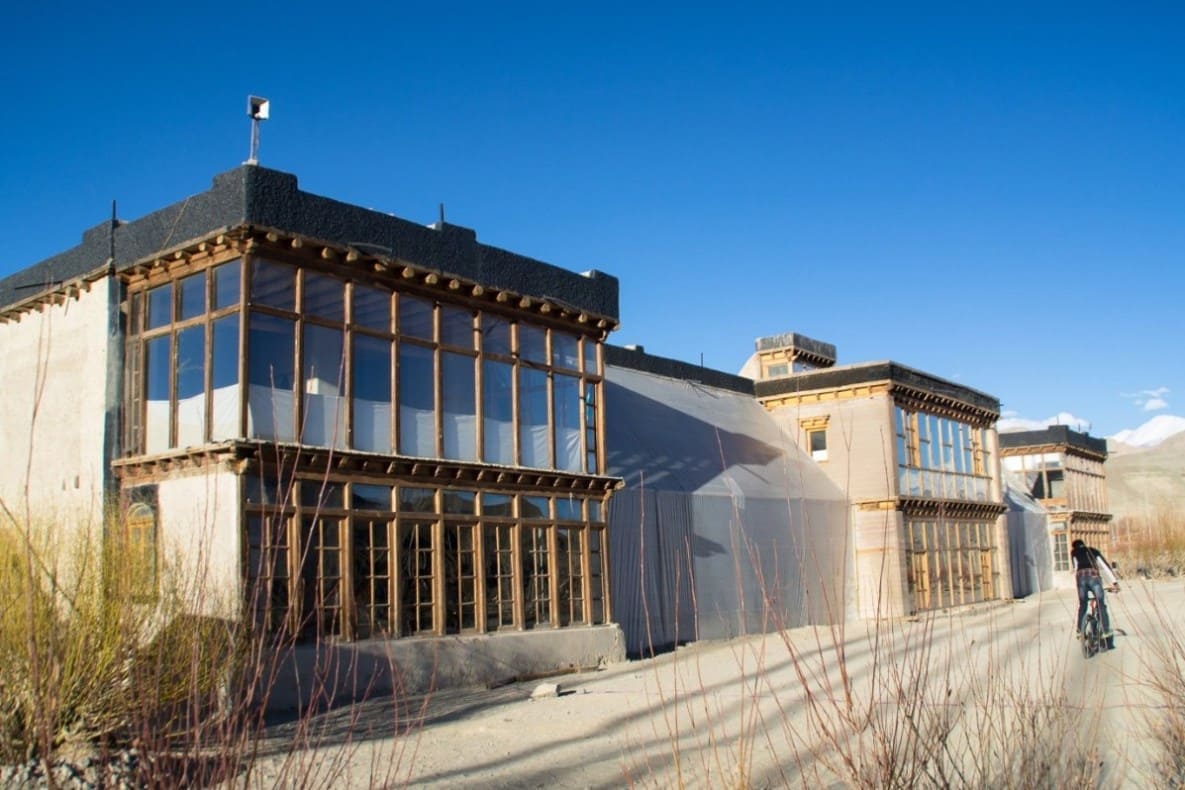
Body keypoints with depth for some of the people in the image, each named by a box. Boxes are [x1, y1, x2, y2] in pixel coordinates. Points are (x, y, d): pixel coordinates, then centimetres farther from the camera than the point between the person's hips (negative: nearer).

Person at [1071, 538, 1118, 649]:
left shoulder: (1074, 552, 29)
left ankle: (1080, 632, 13)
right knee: (1101, 605, -1)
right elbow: (1106, 566, 18)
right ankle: (1107, 634, -13)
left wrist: (1078, 581, 14)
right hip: (1094, 576, 0)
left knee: (1082, 606, 15)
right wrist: (1115, 582, 11)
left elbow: (1075, 567, 14)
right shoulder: (1093, 551, 29)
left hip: (1081, 577, 0)